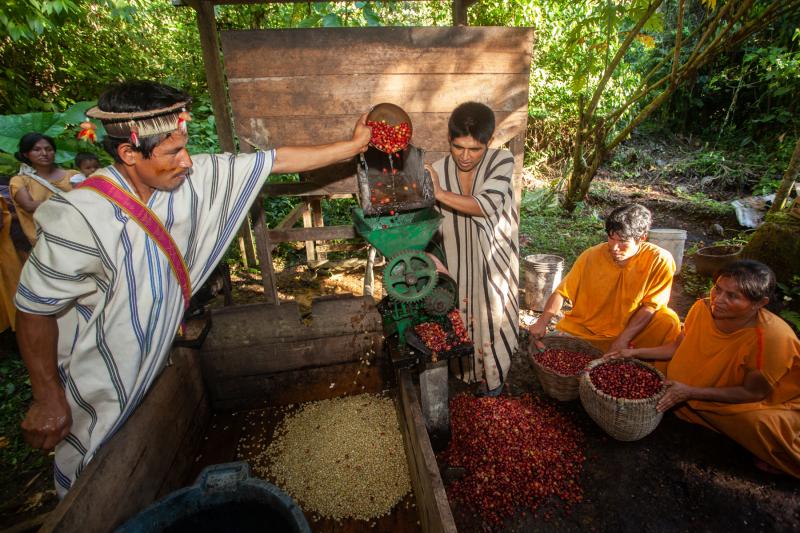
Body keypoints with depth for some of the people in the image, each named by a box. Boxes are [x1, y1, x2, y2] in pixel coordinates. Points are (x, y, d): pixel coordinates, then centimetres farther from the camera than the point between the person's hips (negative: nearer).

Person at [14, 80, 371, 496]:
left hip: (155, 361, 6)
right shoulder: (81, 218, -29)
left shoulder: (190, 178, -15)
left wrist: (353, 146, -10)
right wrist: (48, 399, -12)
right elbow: (35, 310, -19)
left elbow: (277, 160, -13)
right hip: (99, 389, -5)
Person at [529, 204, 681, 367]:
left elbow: (651, 305, -13)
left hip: (631, 329, 0)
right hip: (583, 330, 1)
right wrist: (543, 321, -25)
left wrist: (623, 339, -20)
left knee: (668, 322, -25)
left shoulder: (659, 260, -17)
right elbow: (562, 292, -10)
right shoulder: (591, 256, -14)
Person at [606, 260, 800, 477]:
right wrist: (635, 353, -8)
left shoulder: (772, 337, -31)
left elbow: (753, 393, -21)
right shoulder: (702, 308, -18)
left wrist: (689, 392, -28)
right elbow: (679, 346, 0)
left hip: (768, 402, -5)